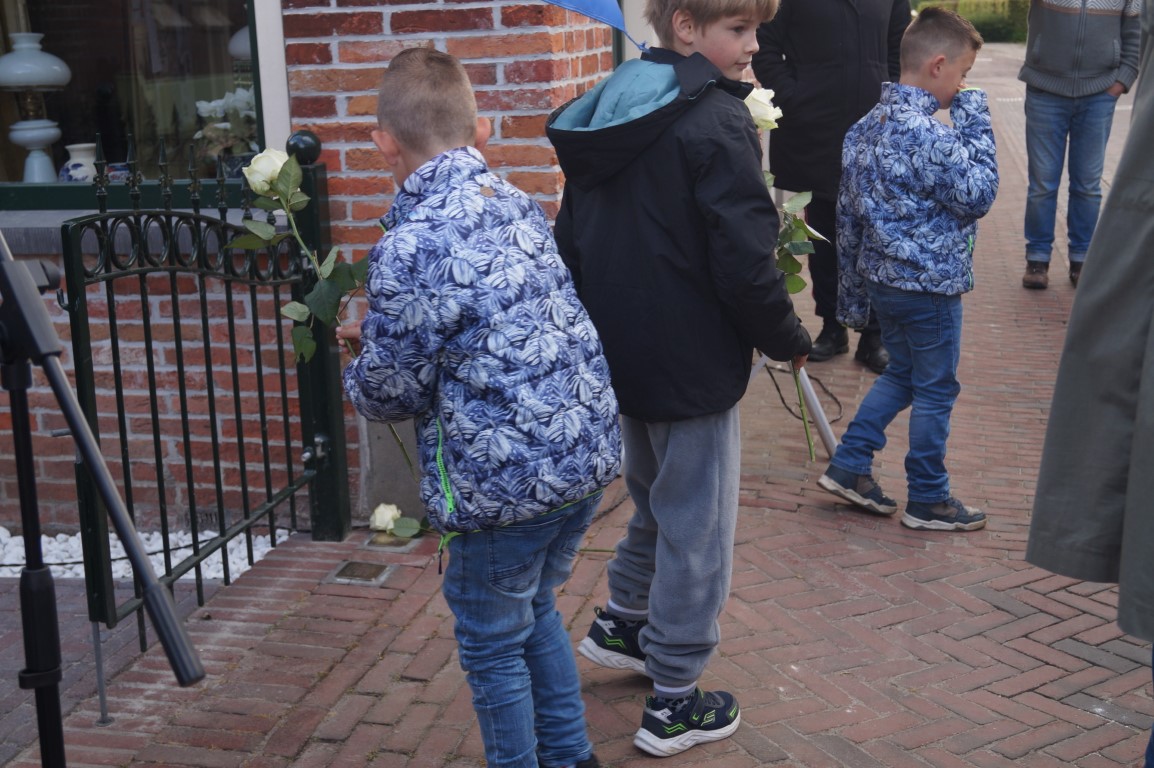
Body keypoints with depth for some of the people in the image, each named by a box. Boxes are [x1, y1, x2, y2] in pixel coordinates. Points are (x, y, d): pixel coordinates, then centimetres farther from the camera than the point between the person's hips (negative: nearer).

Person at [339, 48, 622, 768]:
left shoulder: (410, 246, -20)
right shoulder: (518, 203, 4)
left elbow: (394, 390, -10)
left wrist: (357, 373, 13)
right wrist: (386, 334, 20)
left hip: (507, 479, -8)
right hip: (590, 453, 8)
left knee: (492, 642, 14)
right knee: (535, 611, 27)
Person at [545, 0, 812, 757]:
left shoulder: (607, 112, 7)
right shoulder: (716, 120, -18)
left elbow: (574, 241, 12)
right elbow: (745, 262, -21)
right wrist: (789, 339, -5)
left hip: (620, 354, 8)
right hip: (693, 363, -8)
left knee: (657, 500, 28)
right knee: (697, 526, 5)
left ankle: (623, 623, 42)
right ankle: (675, 701, 14)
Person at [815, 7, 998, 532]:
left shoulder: (864, 128, 4)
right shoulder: (930, 136, -24)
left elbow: (849, 218, 9)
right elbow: (977, 195, -16)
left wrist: (853, 293, 16)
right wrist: (975, 122, -12)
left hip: (881, 277, 8)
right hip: (929, 285, -8)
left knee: (901, 374, 24)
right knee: (935, 391, 7)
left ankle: (849, 465, 23)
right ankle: (927, 500, 18)